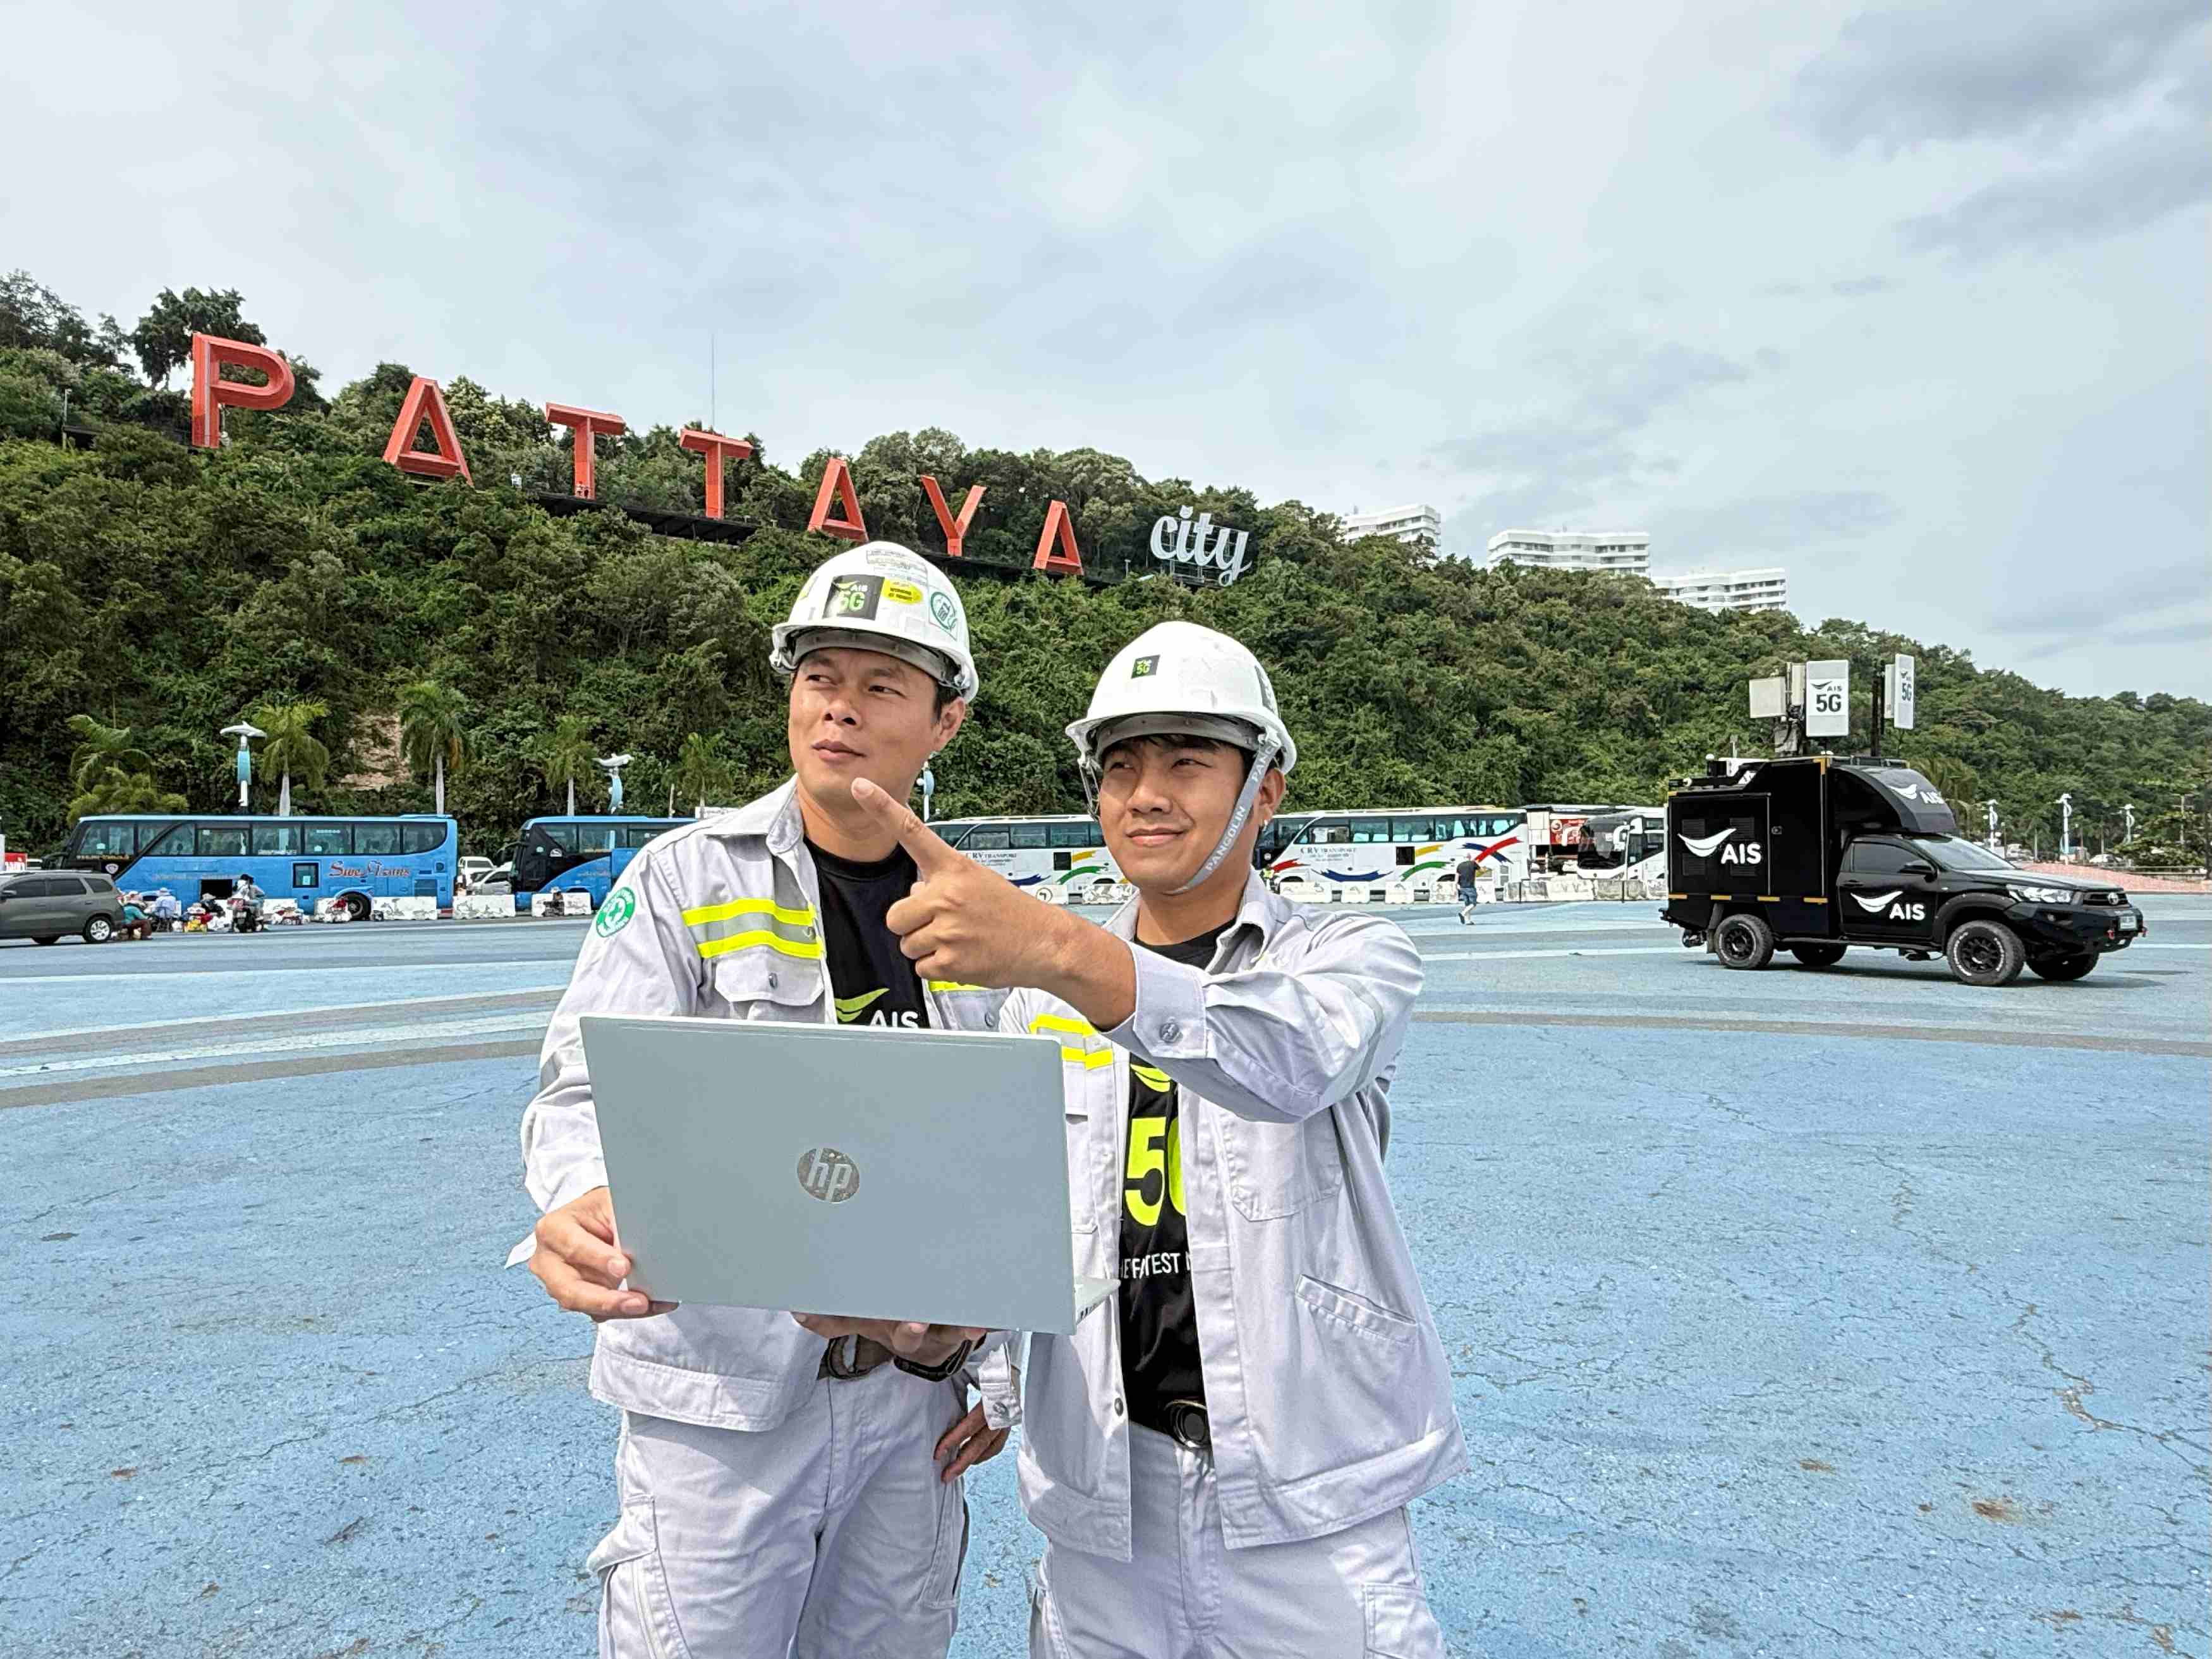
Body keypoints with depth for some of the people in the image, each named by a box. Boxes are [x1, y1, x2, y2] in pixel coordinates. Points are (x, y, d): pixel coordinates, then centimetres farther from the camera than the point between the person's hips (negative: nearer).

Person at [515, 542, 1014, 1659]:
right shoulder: (685, 878, -7)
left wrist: (984, 1364, 9)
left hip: (911, 1389, 4)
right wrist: (580, 1213, -37)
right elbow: (588, 1092, -15)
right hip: (724, 1396, -3)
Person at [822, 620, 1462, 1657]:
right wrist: (984, 1366, -3)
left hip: (1305, 1509, -3)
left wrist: (1059, 949, -45)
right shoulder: (1041, 999, 7)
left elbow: (1292, 1059, -29)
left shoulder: (1356, 958, -5)